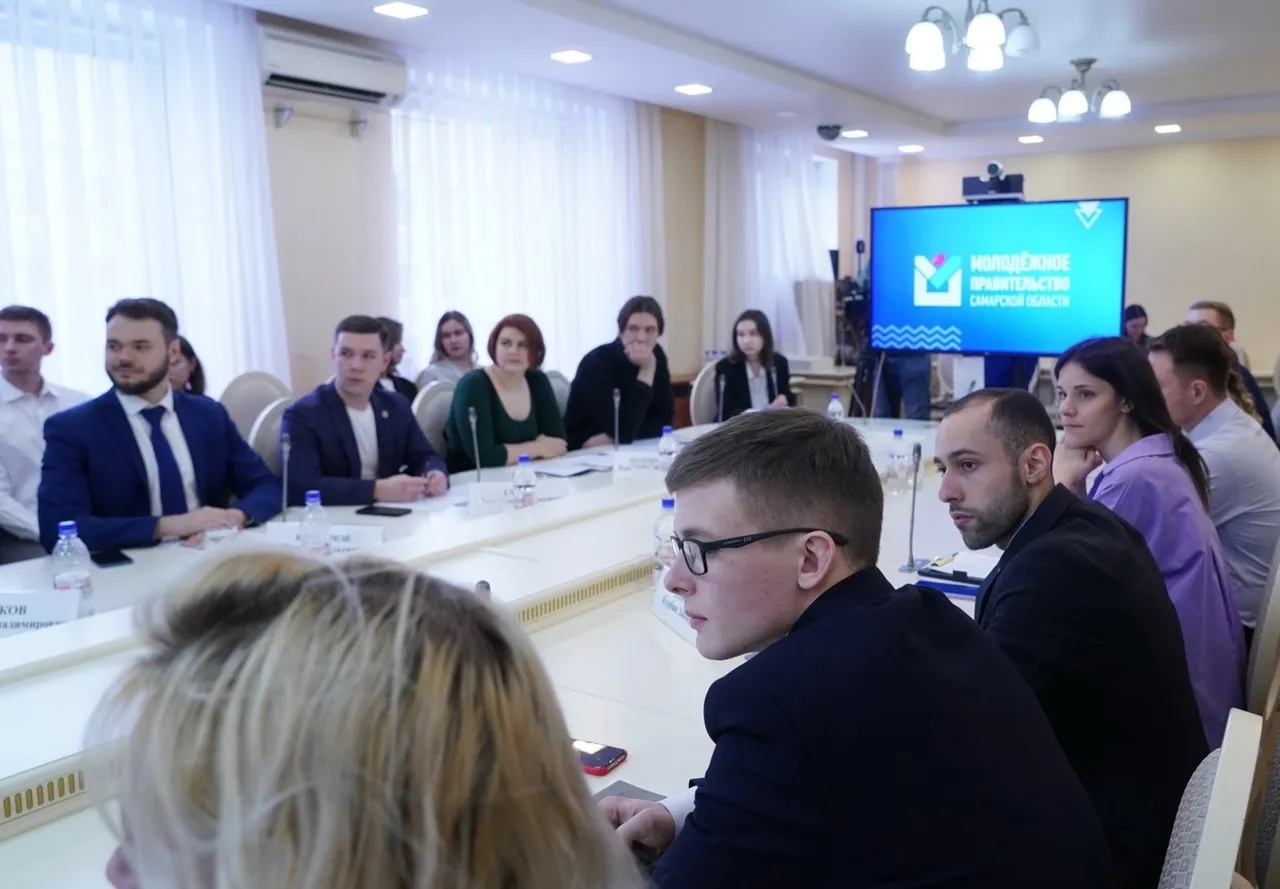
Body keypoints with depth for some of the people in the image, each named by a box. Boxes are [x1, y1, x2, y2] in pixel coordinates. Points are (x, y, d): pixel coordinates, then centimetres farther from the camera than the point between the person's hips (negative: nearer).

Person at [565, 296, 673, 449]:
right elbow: (623, 433, -24)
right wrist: (647, 372, -26)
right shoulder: (596, 362, -19)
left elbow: (664, 418, -5)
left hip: (629, 450, 5)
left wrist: (611, 439, -17)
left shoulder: (656, 356, -2)